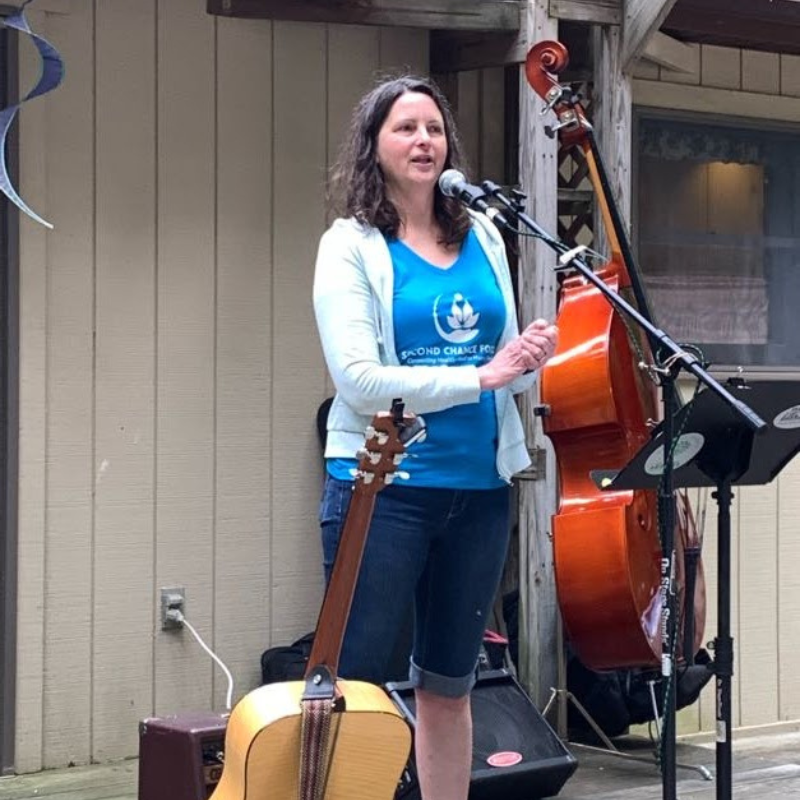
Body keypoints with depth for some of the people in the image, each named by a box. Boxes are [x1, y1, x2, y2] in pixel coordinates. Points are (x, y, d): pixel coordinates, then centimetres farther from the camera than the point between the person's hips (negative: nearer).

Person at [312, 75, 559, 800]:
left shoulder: (485, 239, 10)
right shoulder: (351, 245, -5)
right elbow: (361, 380, -16)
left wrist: (531, 360, -7)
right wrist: (480, 375, -20)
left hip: (479, 489, 5)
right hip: (382, 489, -5)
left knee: (449, 686, 15)